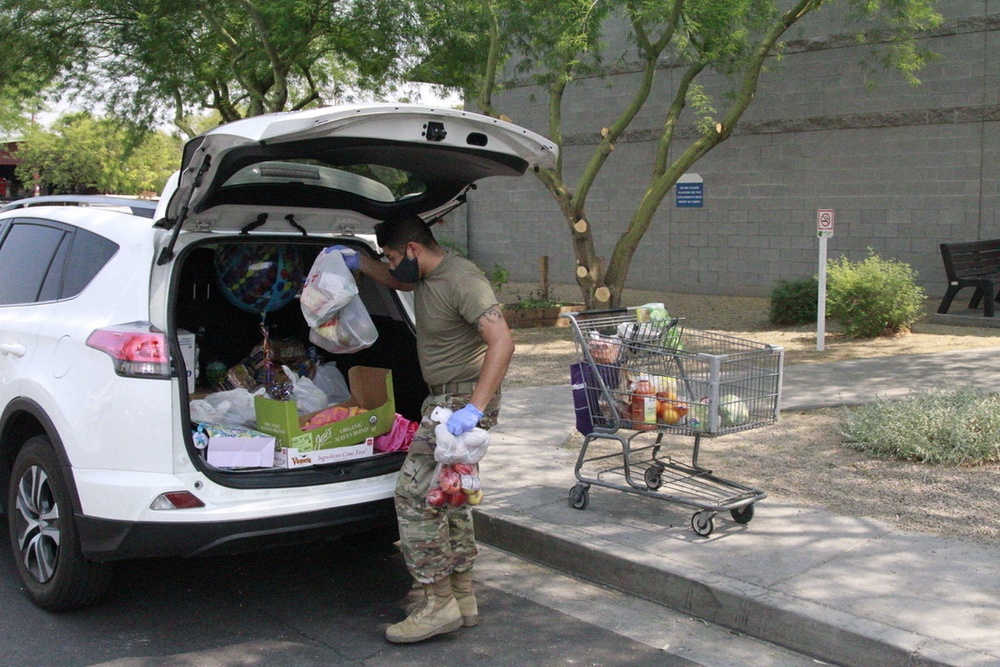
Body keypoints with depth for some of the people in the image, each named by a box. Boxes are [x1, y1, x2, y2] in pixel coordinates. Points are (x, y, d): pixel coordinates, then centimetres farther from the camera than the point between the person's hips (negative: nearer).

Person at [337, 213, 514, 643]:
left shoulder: (461, 281, -21)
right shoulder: (426, 276, 10)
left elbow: (502, 342, -30)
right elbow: (397, 280, 36)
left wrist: (474, 407, -35)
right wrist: (360, 263, 20)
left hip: (463, 401, -11)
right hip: (445, 399, 11)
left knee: (415, 494, -11)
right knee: (448, 495, 15)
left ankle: (438, 603, -5)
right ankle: (461, 597, 25)